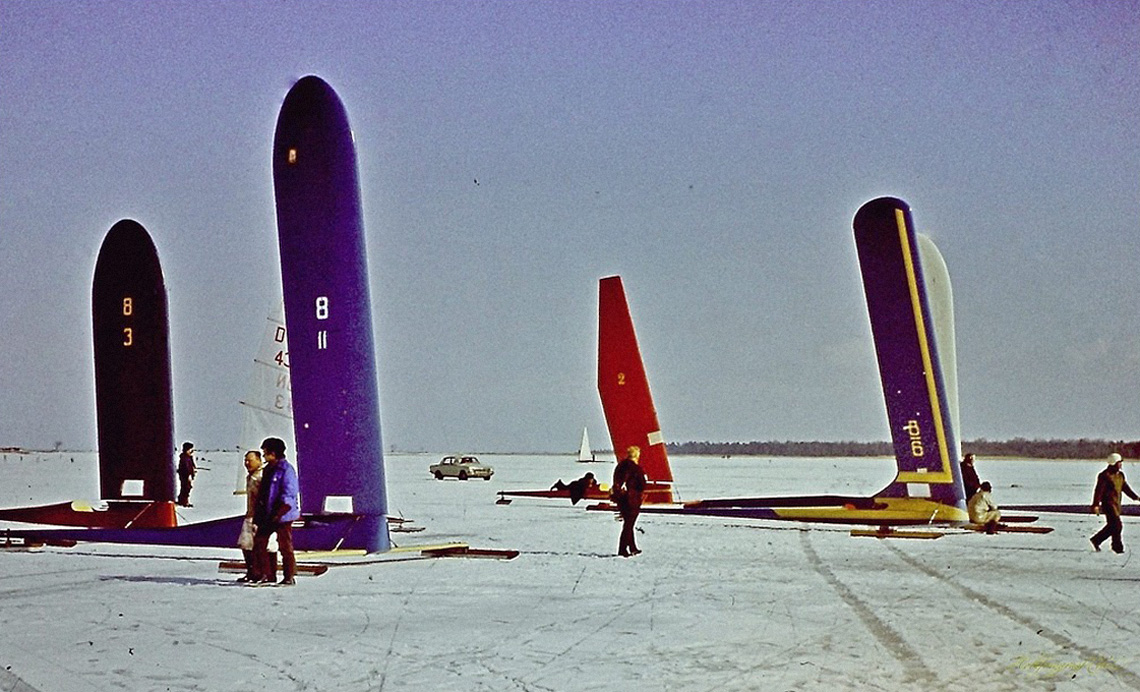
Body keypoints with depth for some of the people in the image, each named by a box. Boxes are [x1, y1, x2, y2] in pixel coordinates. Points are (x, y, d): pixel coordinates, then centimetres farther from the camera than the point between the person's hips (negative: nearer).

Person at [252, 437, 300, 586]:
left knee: (285, 546, -2)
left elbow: (288, 495, -16)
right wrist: (258, 514, 14)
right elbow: (262, 493, 20)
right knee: (259, 543, 5)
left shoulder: (286, 469, -12)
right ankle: (265, 575, 12)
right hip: (267, 516, 9)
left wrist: (279, 513, -21)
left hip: (282, 516, -9)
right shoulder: (268, 469, 15)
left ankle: (289, 577, 7)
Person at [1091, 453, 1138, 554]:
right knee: (1116, 525, -9)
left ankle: (1096, 540, 24)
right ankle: (1118, 547, 0)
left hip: (1116, 503, 9)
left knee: (1112, 525, 11)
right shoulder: (1105, 475, -14)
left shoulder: (1120, 475, 12)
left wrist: (1136, 497, 17)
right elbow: (1098, 490, -17)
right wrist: (1096, 505, -22)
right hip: (1108, 503, -9)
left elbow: (1125, 488, 22)